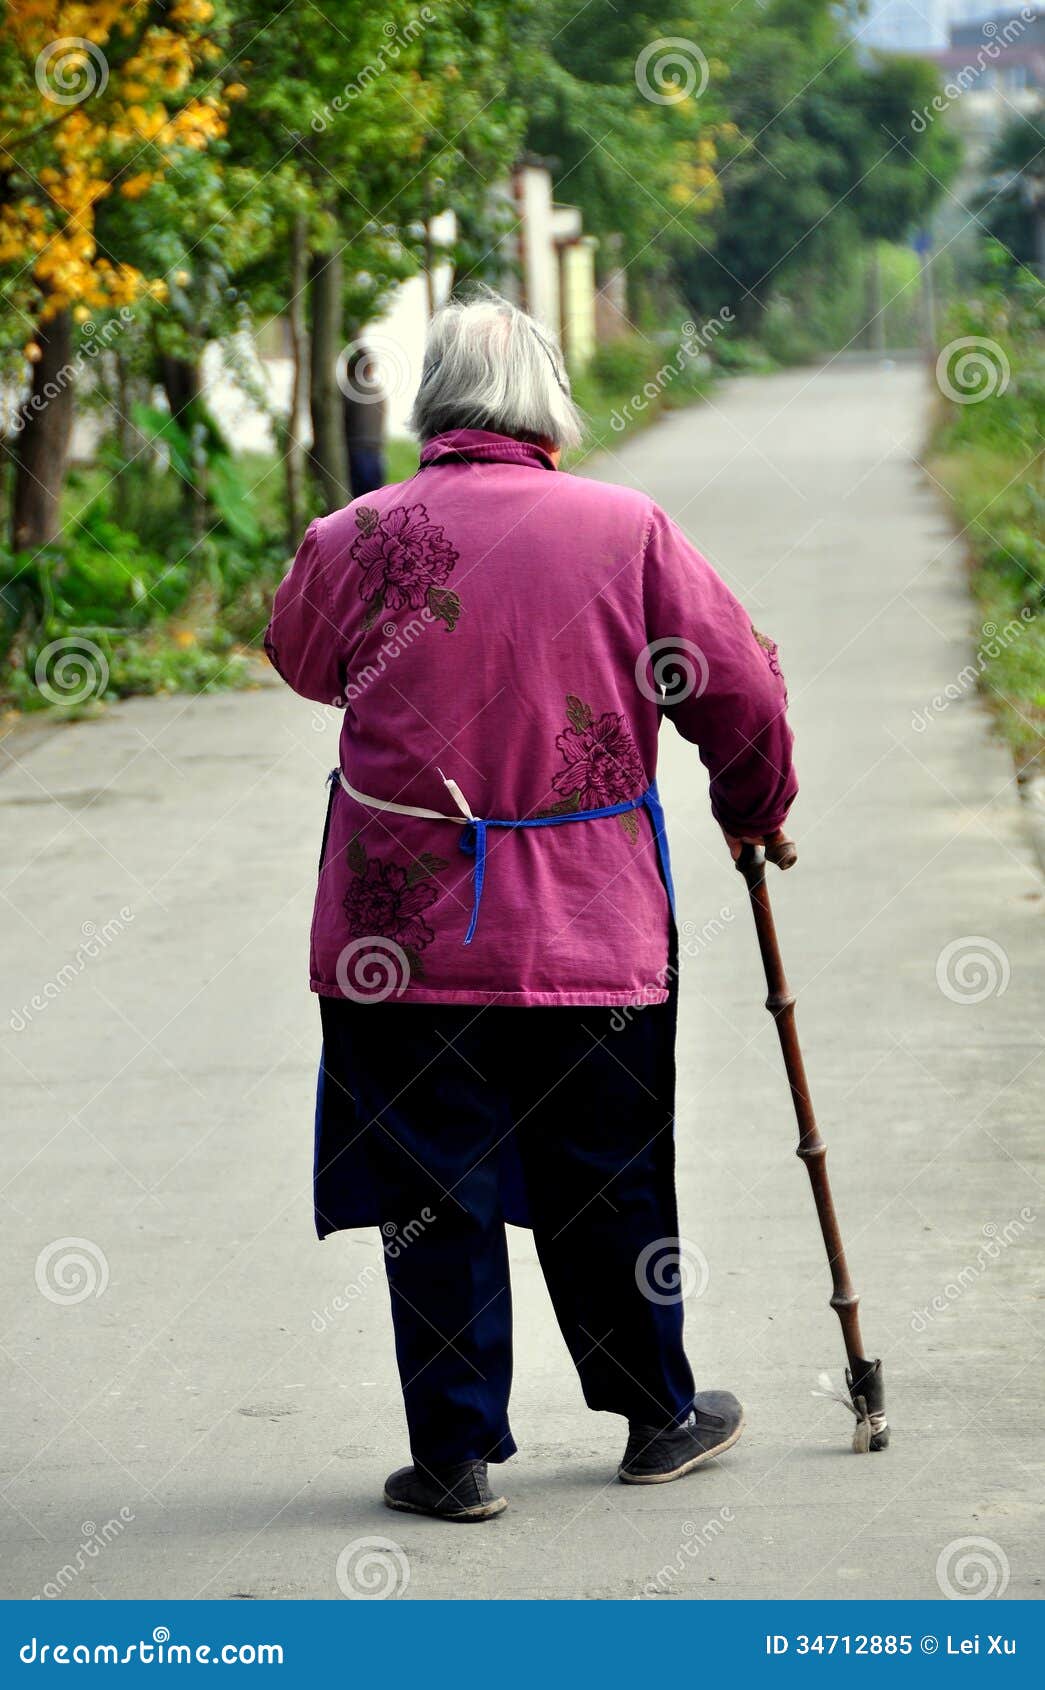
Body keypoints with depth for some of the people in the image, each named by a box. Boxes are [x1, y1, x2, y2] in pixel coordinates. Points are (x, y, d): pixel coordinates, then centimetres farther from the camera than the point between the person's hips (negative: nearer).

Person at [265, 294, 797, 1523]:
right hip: (591, 937, 1)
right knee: (607, 1184, 15)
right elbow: (742, 695, 1)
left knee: (432, 1196, 8)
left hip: (398, 933, -1)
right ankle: (661, 1420, 29)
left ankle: (454, 1455, 10)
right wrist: (754, 811, 20)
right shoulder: (628, 530, -5)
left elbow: (300, 660, 17)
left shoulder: (353, 540, -4)